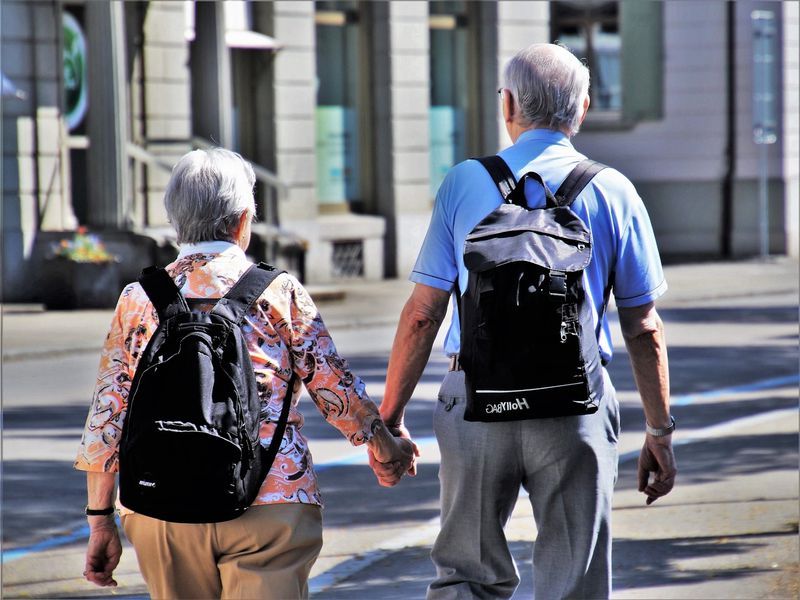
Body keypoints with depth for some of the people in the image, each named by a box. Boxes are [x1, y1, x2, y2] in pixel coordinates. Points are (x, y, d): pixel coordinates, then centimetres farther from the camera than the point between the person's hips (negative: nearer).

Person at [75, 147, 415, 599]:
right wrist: (386, 444, 27)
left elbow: (107, 418, 7)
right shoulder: (279, 292, 1)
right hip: (271, 502, -3)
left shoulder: (138, 300, 7)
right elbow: (336, 389, 8)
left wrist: (100, 520, 13)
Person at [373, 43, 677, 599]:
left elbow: (422, 314, 0)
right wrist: (660, 432, 11)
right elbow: (644, 328, 3)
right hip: (575, 407, -1)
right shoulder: (613, 192, 3)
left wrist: (389, 417, 6)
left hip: (476, 401, 1)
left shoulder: (464, 183, 3)